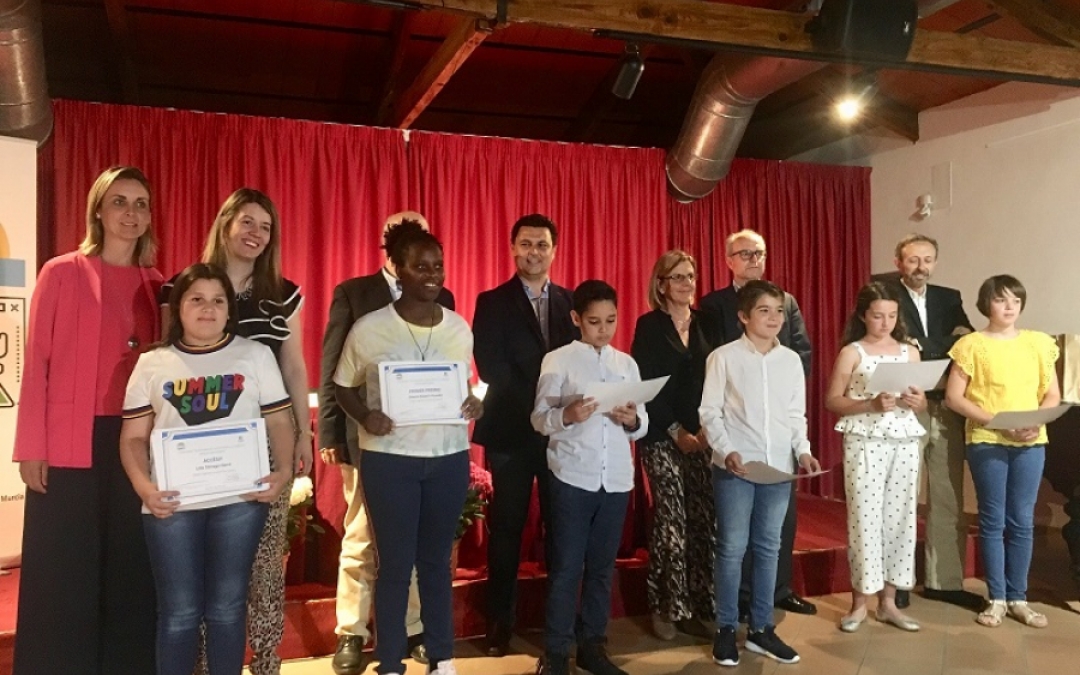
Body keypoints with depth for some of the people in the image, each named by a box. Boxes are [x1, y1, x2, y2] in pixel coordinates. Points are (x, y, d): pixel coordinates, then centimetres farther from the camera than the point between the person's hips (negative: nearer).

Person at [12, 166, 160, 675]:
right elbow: (37, 363, -3)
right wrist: (31, 446, -8)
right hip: (70, 443, -3)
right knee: (63, 574, 4)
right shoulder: (62, 273, 0)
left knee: (130, 570, 10)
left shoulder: (156, 285, 11)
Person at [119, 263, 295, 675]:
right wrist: (143, 485, -12)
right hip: (172, 502, 0)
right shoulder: (152, 364, 7)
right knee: (178, 612, 9)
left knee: (226, 607, 10)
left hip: (240, 499, 0)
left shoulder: (256, 355, 6)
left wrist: (284, 470, -12)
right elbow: (133, 436, 6)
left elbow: (279, 420, 4)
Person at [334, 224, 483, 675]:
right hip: (388, 459, -3)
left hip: (449, 457, 3)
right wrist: (364, 417, -16)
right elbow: (343, 387, 3)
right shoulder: (369, 328, -6)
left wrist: (474, 404, -7)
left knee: (436, 560, 14)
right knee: (394, 564, 6)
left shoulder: (459, 328, 3)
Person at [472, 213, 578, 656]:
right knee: (507, 528, 6)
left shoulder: (571, 302, 10)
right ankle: (500, 623, 18)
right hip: (512, 430, -2)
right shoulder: (492, 302, -1)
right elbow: (490, 367, -11)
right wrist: (540, 403, -18)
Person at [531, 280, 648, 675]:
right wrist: (566, 415, -25)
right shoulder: (558, 361, -2)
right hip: (572, 477, -4)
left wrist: (633, 420, -12)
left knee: (603, 565, 12)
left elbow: (642, 426, 10)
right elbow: (539, 419, -6)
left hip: (616, 478, 4)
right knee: (566, 566, 2)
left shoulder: (627, 364, 10)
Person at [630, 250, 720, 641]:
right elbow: (644, 385, -7)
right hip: (662, 436, -4)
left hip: (703, 435, 4)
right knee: (672, 521, -5)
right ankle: (666, 608, 8)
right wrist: (676, 431, -12)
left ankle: (696, 607, 12)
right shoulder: (648, 326, -2)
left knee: (704, 520, 1)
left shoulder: (707, 325, 12)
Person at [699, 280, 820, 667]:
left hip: (779, 467, 4)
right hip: (734, 467, -4)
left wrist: (802, 451, -4)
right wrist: (726, 450, -16)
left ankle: (761, 629, 23)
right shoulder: (724, 357, -3)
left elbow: (796, 414, 11)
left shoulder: (791, 360, 8)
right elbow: (709, 411, -4)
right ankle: (726, 630, 15)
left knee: (768, 547, 11)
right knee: (732, 548, 2)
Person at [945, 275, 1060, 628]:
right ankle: (996, 598, 14)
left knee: (1022, 521, 8)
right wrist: (997, 422, -16)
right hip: (986, 442, -3)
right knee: (993, 520, 4)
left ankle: (1018, 597, 19)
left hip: (1030, 443, 3)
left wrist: (1038, 422, -10)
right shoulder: (972, 344, -3)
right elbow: (953, 397, -6)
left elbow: (1053, 395, 10)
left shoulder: (1039, 343, 7)